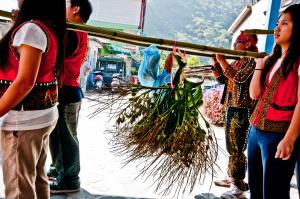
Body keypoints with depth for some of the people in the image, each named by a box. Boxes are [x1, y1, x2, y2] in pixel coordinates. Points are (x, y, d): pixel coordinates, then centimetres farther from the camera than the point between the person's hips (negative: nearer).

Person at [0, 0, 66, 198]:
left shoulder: (31, 28, -16)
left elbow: (25, 82, -22)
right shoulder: (51, 28, 10)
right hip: (44, 114, 9)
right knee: (38, 178, 19)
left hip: (25, 119, -9)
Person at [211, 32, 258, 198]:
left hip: (242, 110, -9)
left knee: (236, 149, -7)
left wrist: (222, 61, -20)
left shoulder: (253, 60, -10)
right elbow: (223, 80, 17)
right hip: (230, 107, 9)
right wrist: (216, 64, 3)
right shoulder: (236, 62, 14)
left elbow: (239, 78, -25)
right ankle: (232, 177, 31)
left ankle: (239, 185, 3)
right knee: (230, 146, 17)